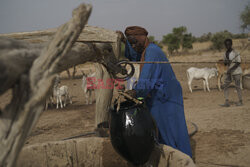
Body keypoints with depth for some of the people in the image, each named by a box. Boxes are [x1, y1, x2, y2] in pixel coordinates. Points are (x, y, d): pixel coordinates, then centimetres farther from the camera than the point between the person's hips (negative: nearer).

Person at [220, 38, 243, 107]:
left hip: (236, 71, -7)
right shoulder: (225, 53, 9)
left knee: (237, 86, -2)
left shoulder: (235, 53, -12)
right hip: (229, 73, 7)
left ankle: (240, 101, 11)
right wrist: (226, 62, -8)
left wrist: (231, 69, -23)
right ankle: (227, 102, -4)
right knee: (225, 85, -3)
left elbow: (238, 62, -16)